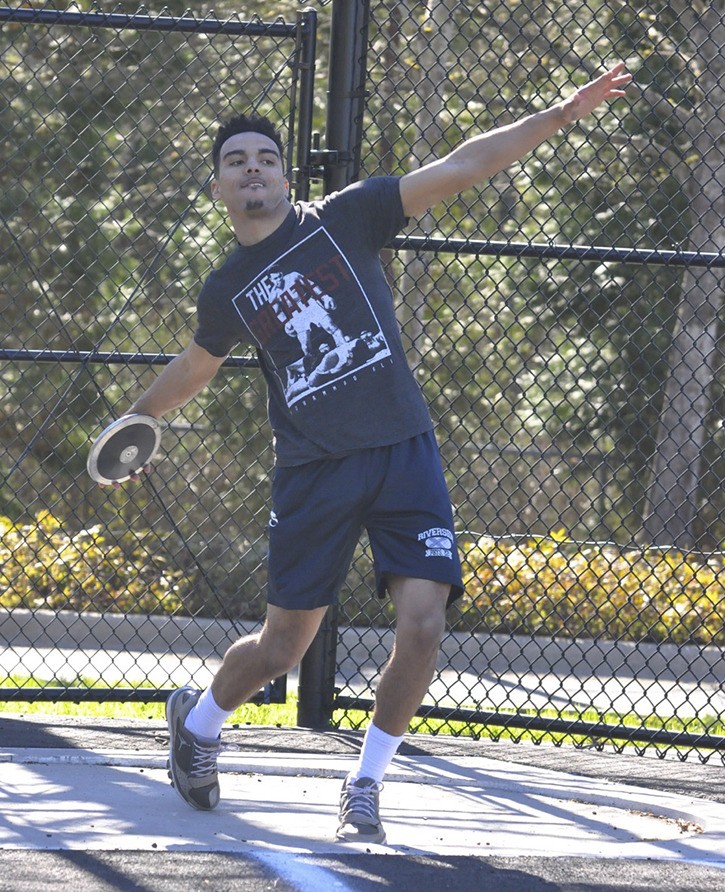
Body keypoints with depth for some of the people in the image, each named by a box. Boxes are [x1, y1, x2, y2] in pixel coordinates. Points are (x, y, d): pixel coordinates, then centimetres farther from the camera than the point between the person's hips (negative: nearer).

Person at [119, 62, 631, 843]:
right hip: (313, 472, 1)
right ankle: (196, 721, 37)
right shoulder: (226, 293, 8)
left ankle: (364, 789, 6)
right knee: (281, 649, 4)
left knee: (422, 627, -14)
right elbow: (197, 366, 29)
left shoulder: (344, 218, 1)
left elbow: (458, 169, -4)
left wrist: (561, 115, -11)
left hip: (402, 451, -1)